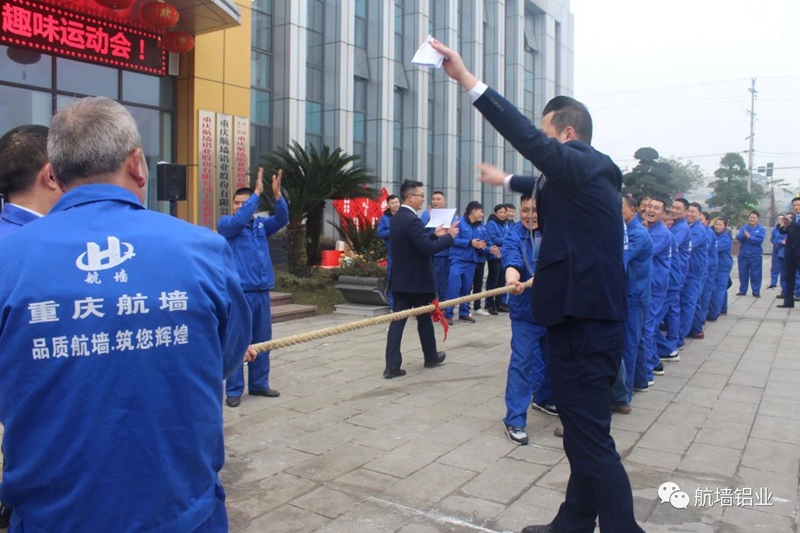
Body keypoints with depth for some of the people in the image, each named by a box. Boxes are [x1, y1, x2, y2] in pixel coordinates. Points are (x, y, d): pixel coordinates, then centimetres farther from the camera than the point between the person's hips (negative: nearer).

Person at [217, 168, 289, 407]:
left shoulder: (260, 225, 12)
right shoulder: (225, 224, 0)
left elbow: (282, 219, -2)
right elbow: (239, 220, -21)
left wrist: (277, 195, -17)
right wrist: (257, 193, -20)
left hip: (262, 293, 5)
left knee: (262, 342, 12)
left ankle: (259, 384, 24)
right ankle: (234, 390, 7)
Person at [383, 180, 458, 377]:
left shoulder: (397, 217, 11)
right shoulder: (412, 220, -20)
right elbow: (427, 249, -25)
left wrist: (434, 235, 17)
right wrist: (449, 237, -14)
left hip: (401, 278, 8)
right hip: (418, 279, -8)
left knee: (397, 320, 2)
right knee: (424, 319, 10)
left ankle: (392, 365, -1)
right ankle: (431, 357, 28)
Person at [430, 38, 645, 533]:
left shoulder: (585, 165, -11)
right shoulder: (586, 172, 17)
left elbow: (526, 135, -25)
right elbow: (547, 186, 38)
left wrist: (467, 79, -24)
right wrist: (508, 181, 54)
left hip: (585, 325, -11)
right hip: (585, 319, 11)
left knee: (592, 440, -5)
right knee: (584, 434, 19)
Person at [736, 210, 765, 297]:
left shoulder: (761, 229, 0)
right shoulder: (743, 228, 8)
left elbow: (760, 240, -14)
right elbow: (738, 237, -7)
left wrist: (749, 237, -17)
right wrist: (744, 235, -25)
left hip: (755, 255, -3)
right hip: (743, 255, 3)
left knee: (755, 274, 0)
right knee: (743, 273, 8)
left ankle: (756, 292, 7)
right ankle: (742, 290, 17)